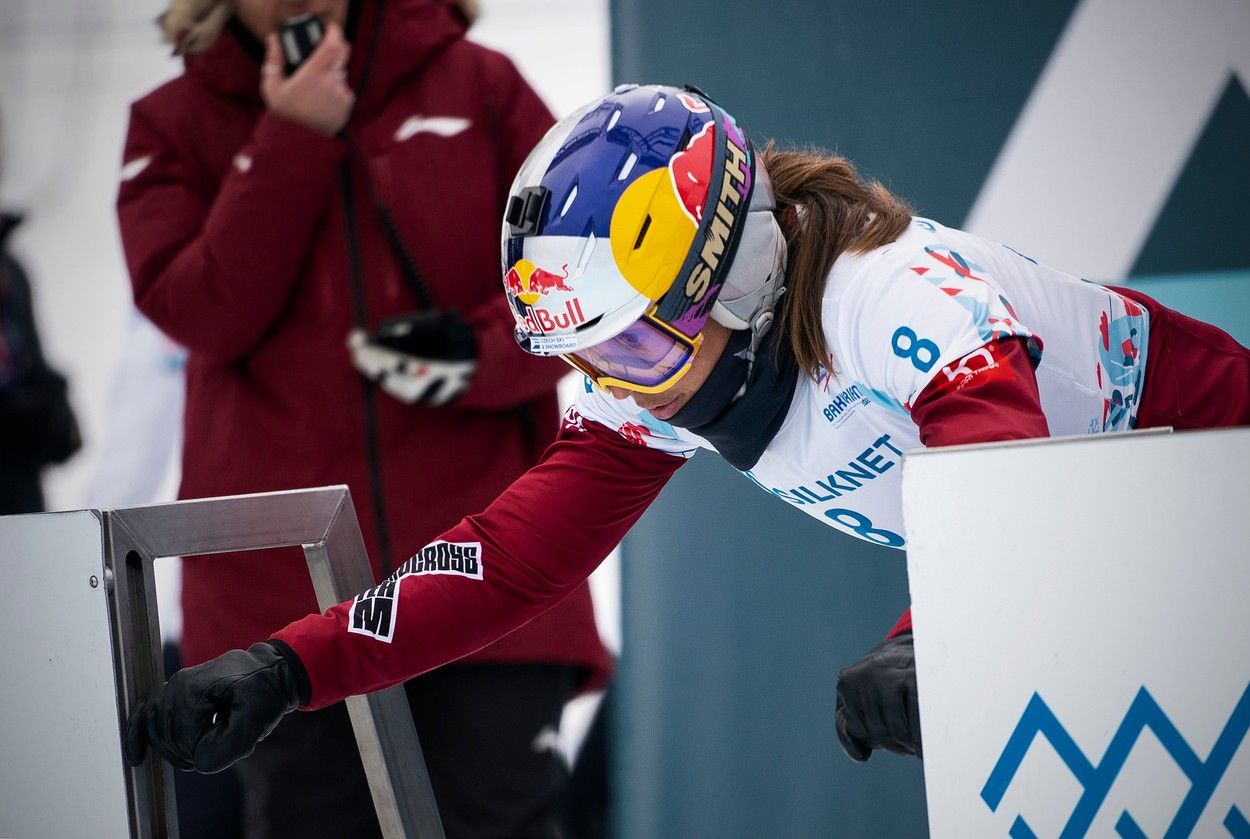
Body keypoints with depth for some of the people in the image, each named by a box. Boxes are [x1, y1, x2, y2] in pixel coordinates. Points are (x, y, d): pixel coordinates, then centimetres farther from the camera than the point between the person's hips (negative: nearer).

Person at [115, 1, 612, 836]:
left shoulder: (479, 84, 8)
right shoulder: (175, 125, 10)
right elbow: (201, 313, -5)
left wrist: (482, 353, -14)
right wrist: (292, 142, -9)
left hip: (485, 569, -1)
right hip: (285, 590, 1)